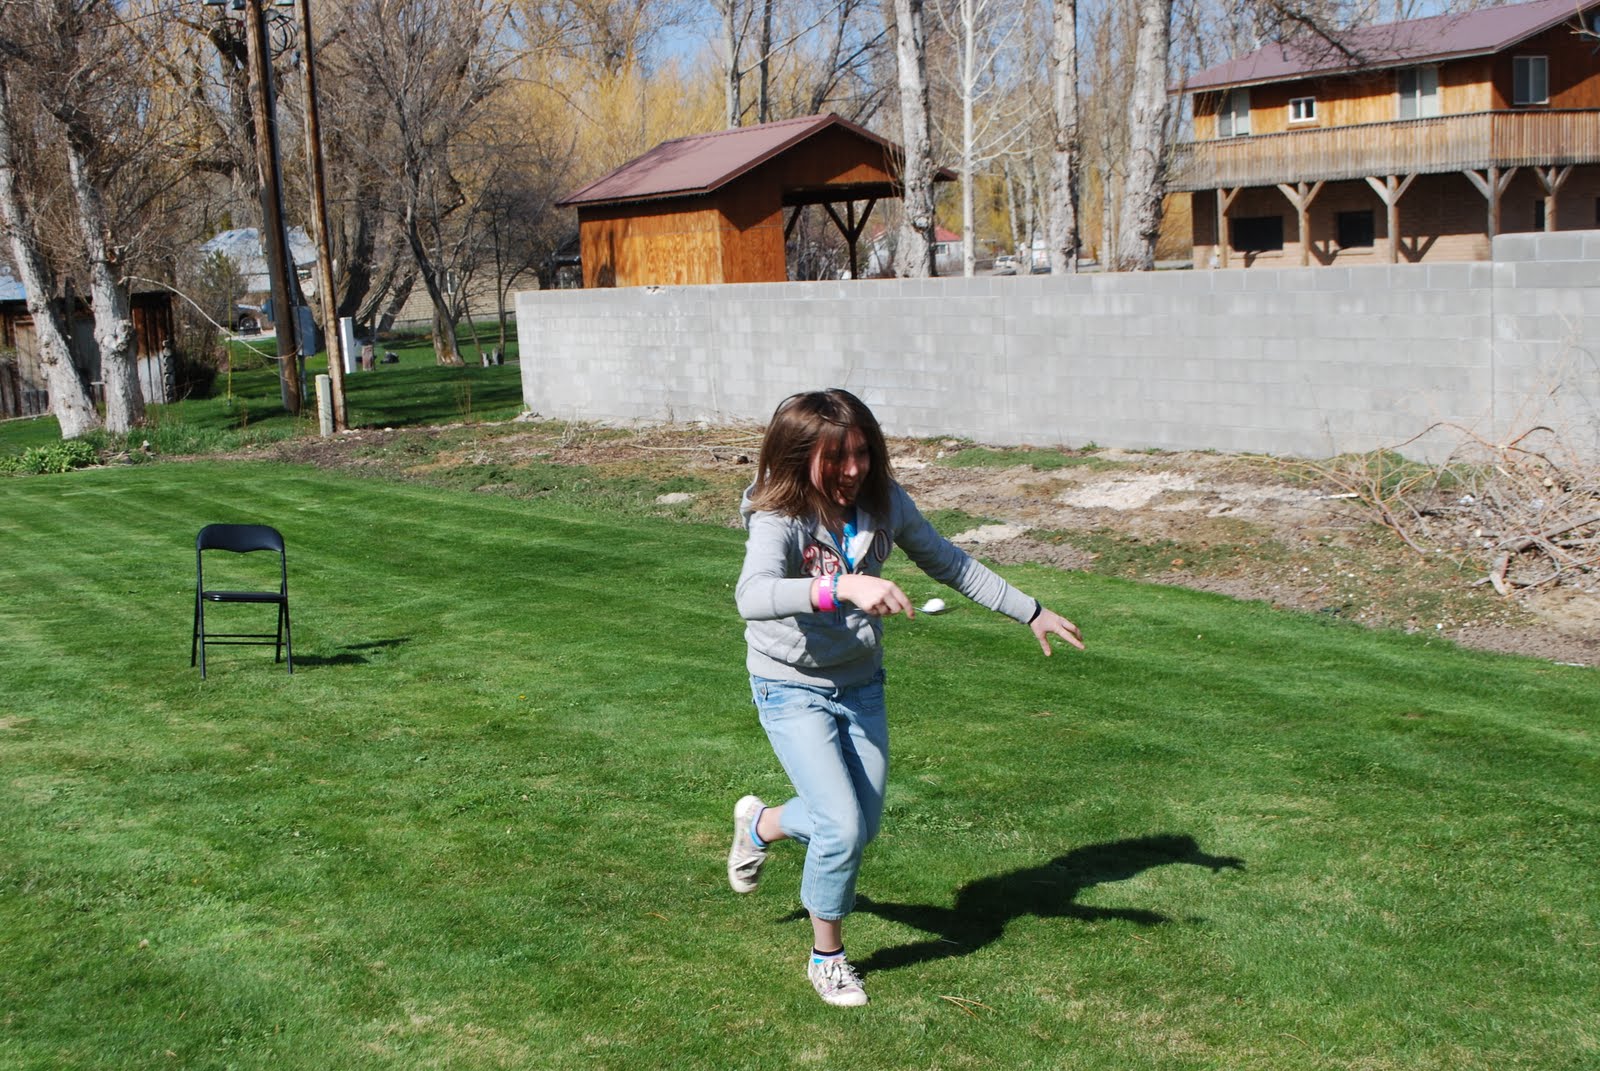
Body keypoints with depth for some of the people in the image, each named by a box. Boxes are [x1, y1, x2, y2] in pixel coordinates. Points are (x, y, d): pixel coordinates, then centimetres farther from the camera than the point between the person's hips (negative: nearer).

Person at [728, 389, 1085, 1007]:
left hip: (861, 684, 6)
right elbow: (753, 597, -45)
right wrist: (845, 586, -59)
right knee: (843, 828, -14)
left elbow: (948, 564, 7)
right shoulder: (779, 519, -25)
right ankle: (827, 956, 13)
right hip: (793, 689, -6)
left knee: (862, 824, 13)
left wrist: (1031, 613, 10)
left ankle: (760, 825, 44)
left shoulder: (884, 503, -9)